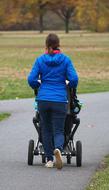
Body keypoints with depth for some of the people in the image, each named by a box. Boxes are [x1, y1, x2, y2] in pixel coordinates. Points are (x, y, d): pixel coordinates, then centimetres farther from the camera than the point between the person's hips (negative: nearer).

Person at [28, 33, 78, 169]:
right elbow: (74, 79, -7)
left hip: (43, 99, 1)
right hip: (60, 100, -1)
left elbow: (31, 79, -4)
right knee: (58, 131, 1)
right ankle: (58, 148, -30)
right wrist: (71, 87, 15)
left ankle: (49, 159, 15)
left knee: (46, 130, 15)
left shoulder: (40, 60, 1)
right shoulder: (65, 60, -1)